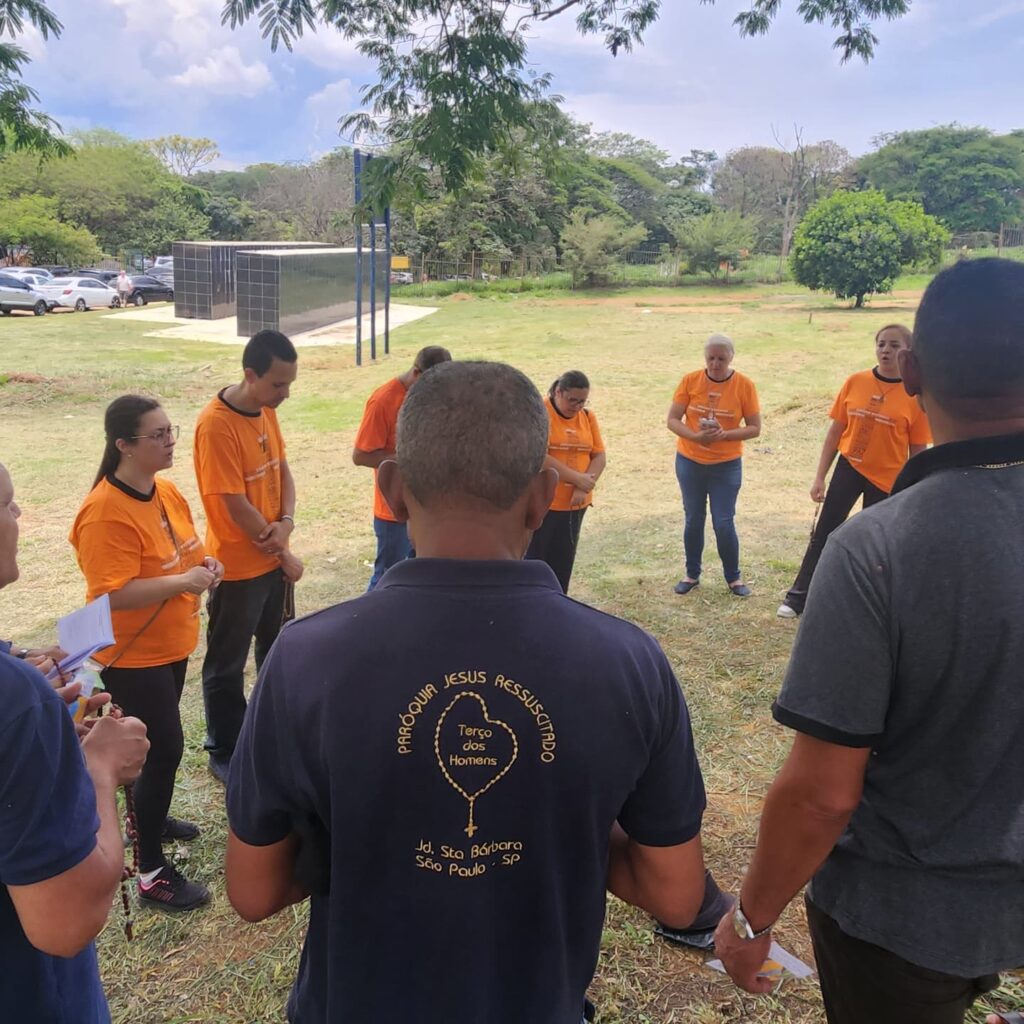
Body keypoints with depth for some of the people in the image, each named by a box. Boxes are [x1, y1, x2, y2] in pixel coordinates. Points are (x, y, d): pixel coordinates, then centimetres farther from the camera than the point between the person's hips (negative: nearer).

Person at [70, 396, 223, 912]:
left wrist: (203, 564, -4)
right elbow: (112, 594, -29)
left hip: (172, 644, 8)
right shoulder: (105, 512, -26)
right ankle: (151, 872, 11)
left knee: (160, 743, 23)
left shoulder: (167, 491, 2)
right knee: (163, 750, -3)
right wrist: (181, 582, -32)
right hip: (132, 655, -8)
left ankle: (150, 817, 46)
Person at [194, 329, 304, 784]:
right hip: (238, 566, -8)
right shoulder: (216, 424, -24)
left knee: (276, 648, 24)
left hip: (272, 558, 8)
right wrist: (284, 554, -12)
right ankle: (224, 752, 25)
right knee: (228, 663, 9)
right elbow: (235, 504, -23)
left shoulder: (266, 411, 1)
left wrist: (286, 522, -11)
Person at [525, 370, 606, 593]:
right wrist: (578, 478, -17)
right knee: (534, 560, 0)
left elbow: (599, 457, 4)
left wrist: (583, 488, -12)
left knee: (562, 563, 12)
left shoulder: (587, 417, 7)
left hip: (575, 503, 6)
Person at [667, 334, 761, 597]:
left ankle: (734, 577, 18)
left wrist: (725, 435, -24)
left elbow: (754, 428, -6)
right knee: (693, 519, 11)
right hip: (689, 462, 2)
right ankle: (692, 574, 25)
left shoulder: (744, 385, -9)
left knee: (724, 523, -1)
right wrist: (695, 437, -24)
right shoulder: (690, 381, -7)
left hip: (727, 465, -1)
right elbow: (672, 420, -6)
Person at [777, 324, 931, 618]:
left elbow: (918, 452, -4)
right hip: (848, 468, 2)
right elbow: (835, 432, 1)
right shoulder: (855, 383, -5)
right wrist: (820, 477, 0)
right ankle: (797, 598, 18)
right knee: (823, 534, 7)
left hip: (887, 479, -2)